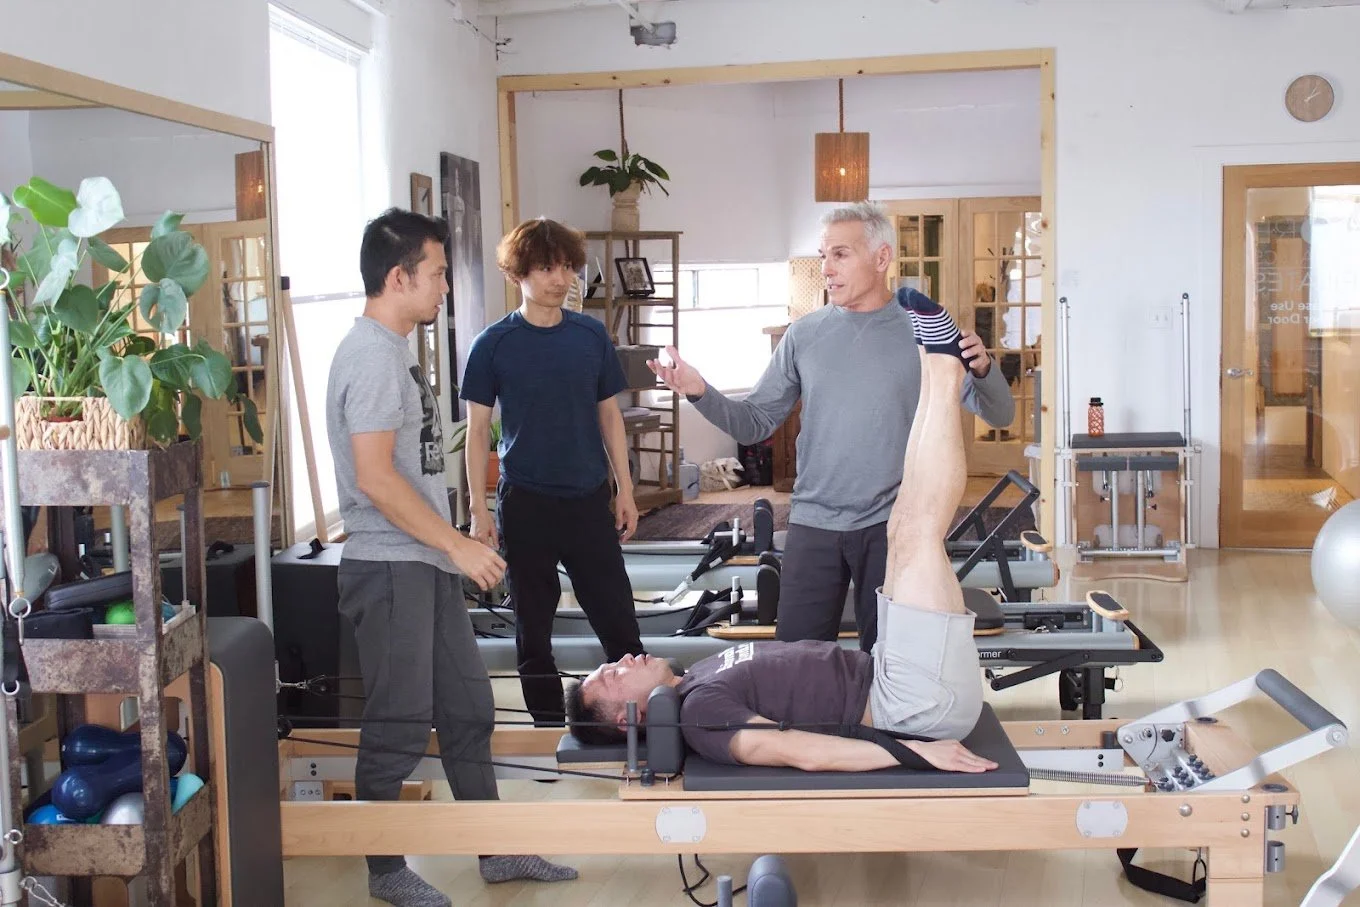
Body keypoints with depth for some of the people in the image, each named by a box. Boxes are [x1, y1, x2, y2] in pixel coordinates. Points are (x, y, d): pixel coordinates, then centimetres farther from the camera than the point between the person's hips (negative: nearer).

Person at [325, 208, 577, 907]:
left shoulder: (393, 350, 14)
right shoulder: (372, 355, -16)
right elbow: (375, 478, -23)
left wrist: (455, 549, 17)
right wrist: (460, 546, -19)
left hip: (427, 564, 10)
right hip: (390, 568, -10)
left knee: (467, 709, 14)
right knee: (399, 726, 1)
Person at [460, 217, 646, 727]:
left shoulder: (591, 335, 3)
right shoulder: (494, 345, -3)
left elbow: (609, 415, 10)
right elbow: (478, 429, -1)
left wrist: (626, 491, 7)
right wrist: (479, 508, -5)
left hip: (588, 498, 2)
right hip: (525, 502, -2)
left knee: (618, 618, 4)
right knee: (533, 626, 7)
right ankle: (549, 725, 20)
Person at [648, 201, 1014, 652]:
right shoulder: (804, 335, 4)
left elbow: (999, 415, -4)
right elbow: (756, 422, 3)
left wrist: (982, 369, -25)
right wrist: (701, 394, -14)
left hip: (892, 526, -1)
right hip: (813, 524, 2)